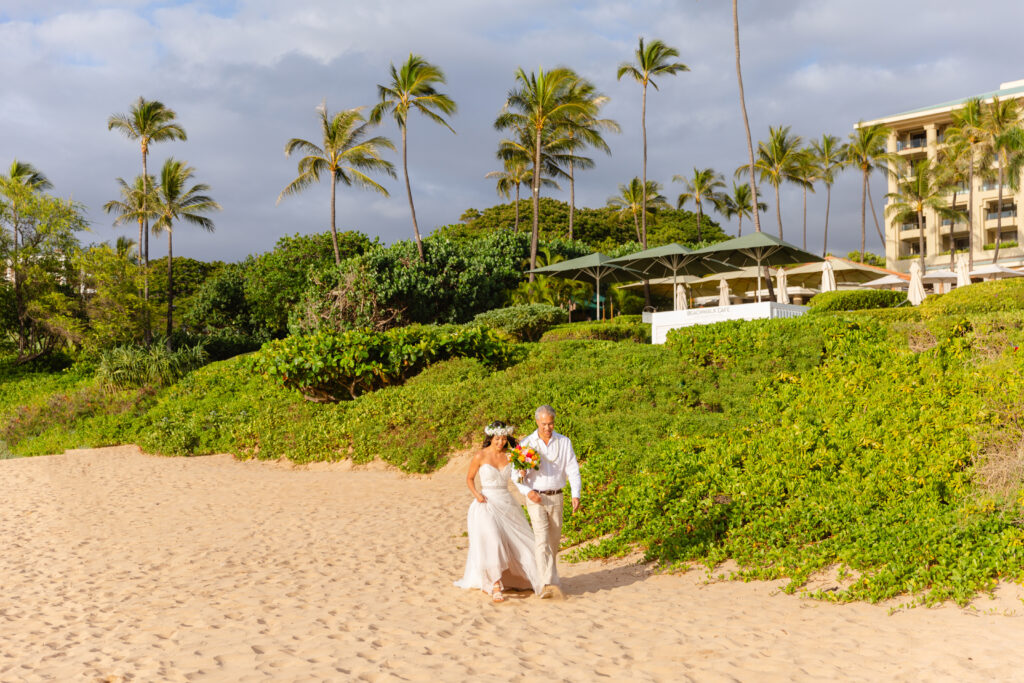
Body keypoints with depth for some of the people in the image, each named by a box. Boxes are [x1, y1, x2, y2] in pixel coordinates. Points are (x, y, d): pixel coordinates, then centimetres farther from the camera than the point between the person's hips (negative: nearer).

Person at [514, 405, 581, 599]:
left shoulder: (564, 442, 1)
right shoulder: (527, 444, -3)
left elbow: (573, 470, -1)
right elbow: (516, 473, -3)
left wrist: (576, 495, -14)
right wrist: (528, 492, -19)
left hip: (556, 498, 3)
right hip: (535, 499, -3)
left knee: (554, 541, 9)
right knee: (542, 539, -14)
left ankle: (544, 577, 28)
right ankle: (550, 584, -21)